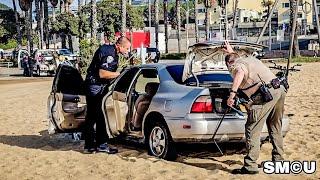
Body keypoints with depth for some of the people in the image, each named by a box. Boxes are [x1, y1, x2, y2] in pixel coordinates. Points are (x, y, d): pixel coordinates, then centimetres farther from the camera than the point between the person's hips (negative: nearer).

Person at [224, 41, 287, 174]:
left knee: (252, 129, -4)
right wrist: (231, 51, 71)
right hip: (280, 90, 9)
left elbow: (241, 72, -20)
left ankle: (250, 166, -6)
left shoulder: (236, 65, 6)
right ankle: (278, 160, 32)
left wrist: (232, 93, -27)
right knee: (275, 128, 23)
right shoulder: (250, 59, 30)